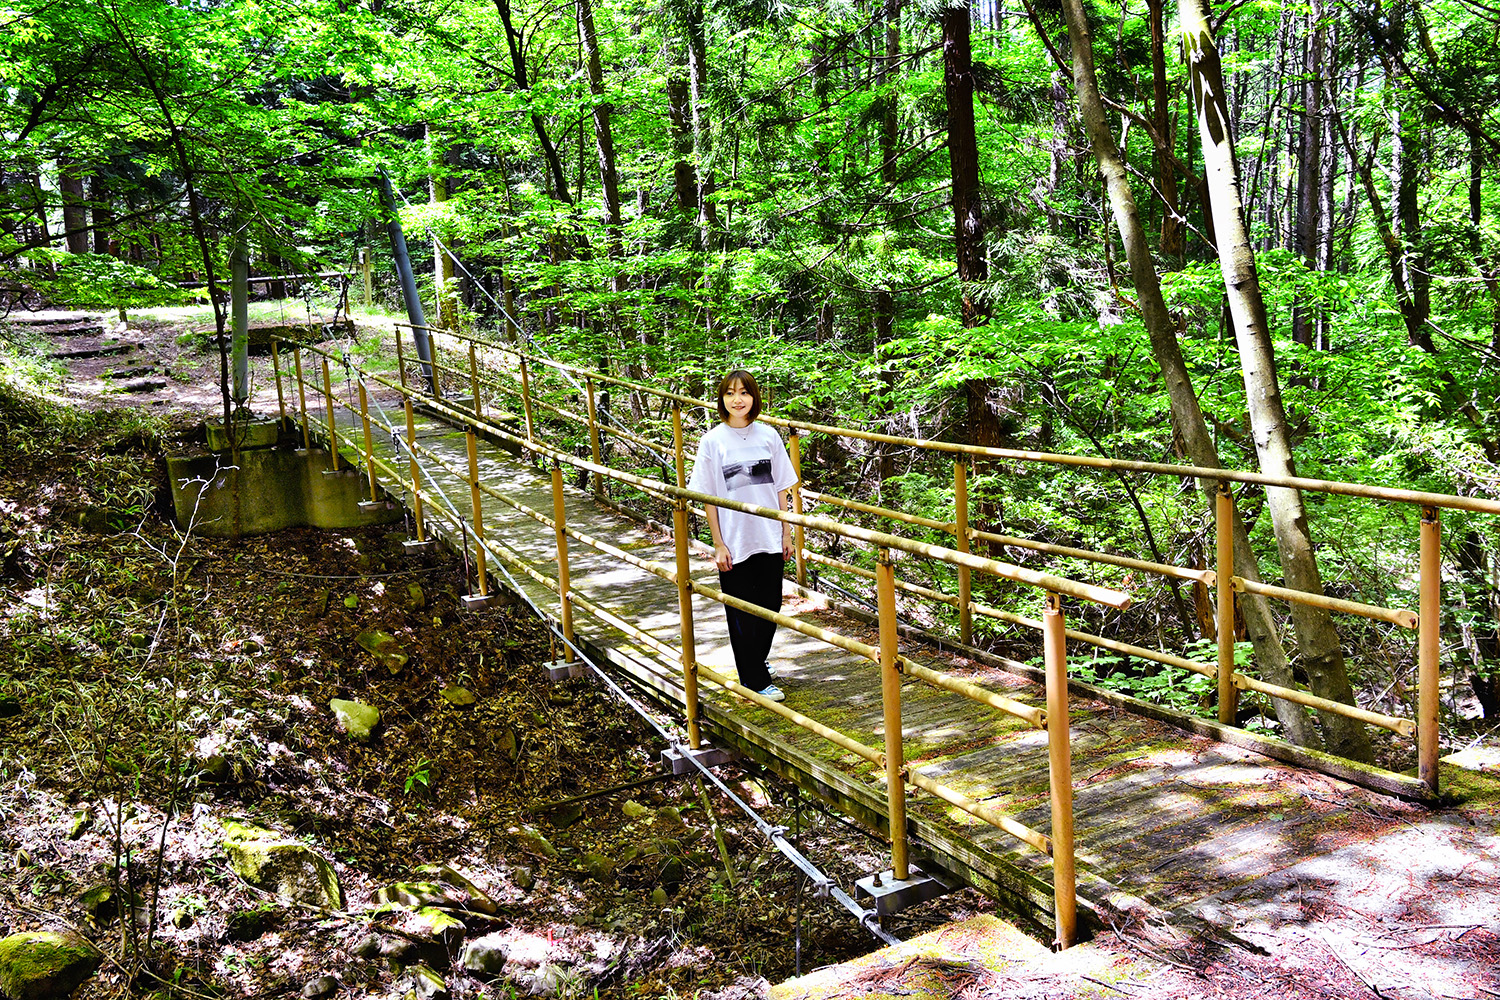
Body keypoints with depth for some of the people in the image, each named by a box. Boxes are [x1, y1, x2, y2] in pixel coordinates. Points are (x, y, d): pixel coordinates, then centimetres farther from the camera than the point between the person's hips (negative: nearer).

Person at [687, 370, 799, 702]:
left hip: (770, 540, 3)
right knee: (742, 613, 5)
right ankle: (756, 681, 17)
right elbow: (708, 497, -4)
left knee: (770, 607, 13)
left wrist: (786, 533, 6)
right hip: (735, 543, -3)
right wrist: (718, 545, -6)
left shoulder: (768, 436, 1)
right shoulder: (713, 441, -6)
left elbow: (781, 488, 7)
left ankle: (756, 661, 37)